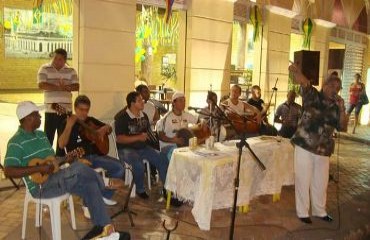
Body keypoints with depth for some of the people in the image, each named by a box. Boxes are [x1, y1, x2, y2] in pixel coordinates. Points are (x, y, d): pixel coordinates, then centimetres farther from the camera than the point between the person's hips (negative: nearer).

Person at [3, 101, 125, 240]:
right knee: (78, 168, -29)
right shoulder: (16, 142, -11)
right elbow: (9, 171, -21)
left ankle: (102, 227, -9)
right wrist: (40, 168, -26)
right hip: (41, 186, -8)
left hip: (56, 178, 8)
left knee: (90, 185, -13)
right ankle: (104, 184, 0)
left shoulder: (41, 135, 17)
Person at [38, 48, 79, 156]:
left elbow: (76, 86, -4)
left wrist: (65, 87, -22)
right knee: (48, 136, -1)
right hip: (50, 109, -3)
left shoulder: (71, 71, 6)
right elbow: (41, 85, -14)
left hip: (66, 109, 3)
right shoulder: (44, 69, 0)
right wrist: (59, 87, -18)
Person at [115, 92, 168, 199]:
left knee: (162, 159, -12)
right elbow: (119, 139, -17)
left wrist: (147, 136, 4)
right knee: (139, 164, -35)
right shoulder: (122, 117, -11)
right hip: (127, 149, -6)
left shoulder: (144, 116, 11)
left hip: (143, 147, 7)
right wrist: (138, 138, -21)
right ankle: (140, 190, -8)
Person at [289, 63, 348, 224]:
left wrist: (342, 110, -11)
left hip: (323, 149, 5)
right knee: (303, 181, 4)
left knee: (321, 182, 18)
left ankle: (319, 210, 38)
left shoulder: (336, 106, 6)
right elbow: (305, 83, -25)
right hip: (304, 145, -5)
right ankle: (302, 212, 21)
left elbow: (342, 127, 2)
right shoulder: (313, 96, -6)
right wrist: (296, 72, -45)